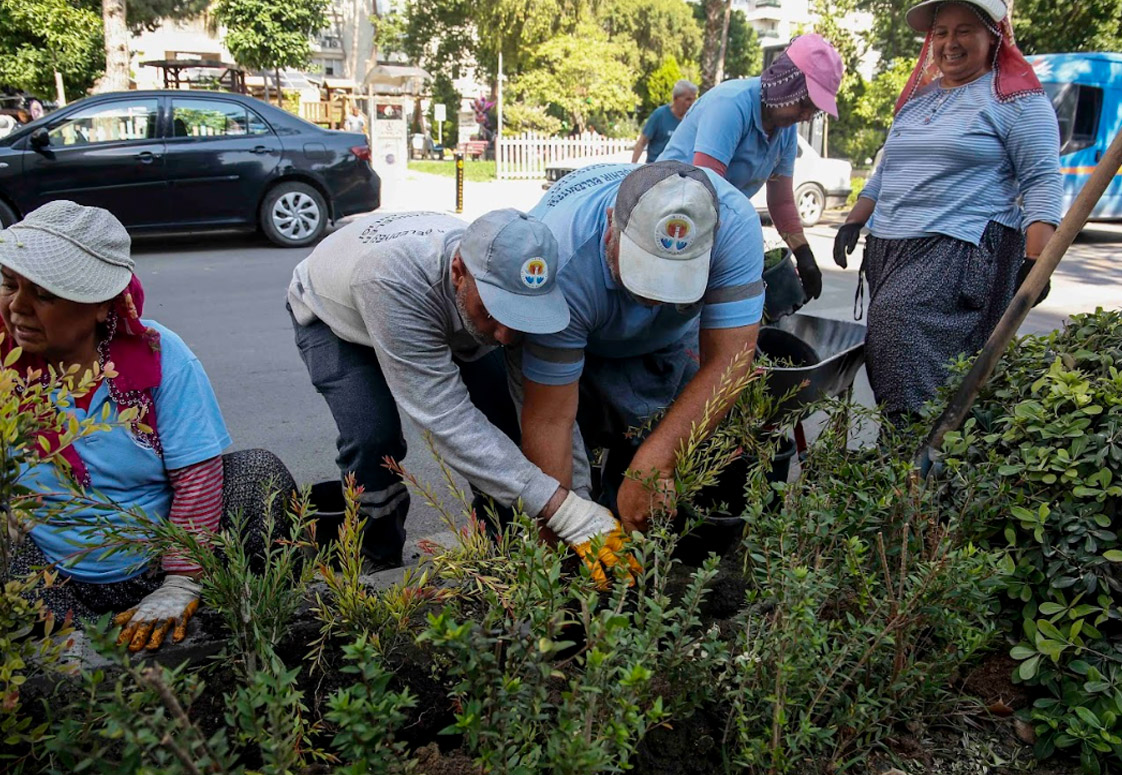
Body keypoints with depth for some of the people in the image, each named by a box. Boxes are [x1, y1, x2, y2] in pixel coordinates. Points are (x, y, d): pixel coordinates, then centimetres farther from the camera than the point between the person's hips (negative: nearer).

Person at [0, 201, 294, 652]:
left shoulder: (160, 356, -10)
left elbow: (197, 476, -14)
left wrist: (179, 588, -20)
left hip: (165, 560, 1)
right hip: (62, 582, 0)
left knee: (260, 472, -19)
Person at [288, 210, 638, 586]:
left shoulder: (513, 280, -33)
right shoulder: (393, 280, -48)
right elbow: (447, 419, -48)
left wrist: (580, 508, -32)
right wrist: (565, 512, -52)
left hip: (440, 318, 4)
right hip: (331, 314, -3)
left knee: (506, 418, -15)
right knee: (373, 435, -26)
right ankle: (378, 562, 2)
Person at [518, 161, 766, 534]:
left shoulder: (734, 224, -36)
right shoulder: (564, 265, -43)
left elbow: (726, 363, -37)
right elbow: (549, 421, -38)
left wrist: (654, 463, -48)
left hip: (668, 342, 3)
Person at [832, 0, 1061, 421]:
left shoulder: (1017, 99, 1)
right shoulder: (917, 98, 22)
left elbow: (1041, 183, -5)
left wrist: (1035, 262, -15)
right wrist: (853, 222, 18)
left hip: (962, 248, -7)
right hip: (888, 247, 8)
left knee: (899, 321, -26)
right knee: (887, 332, -1)